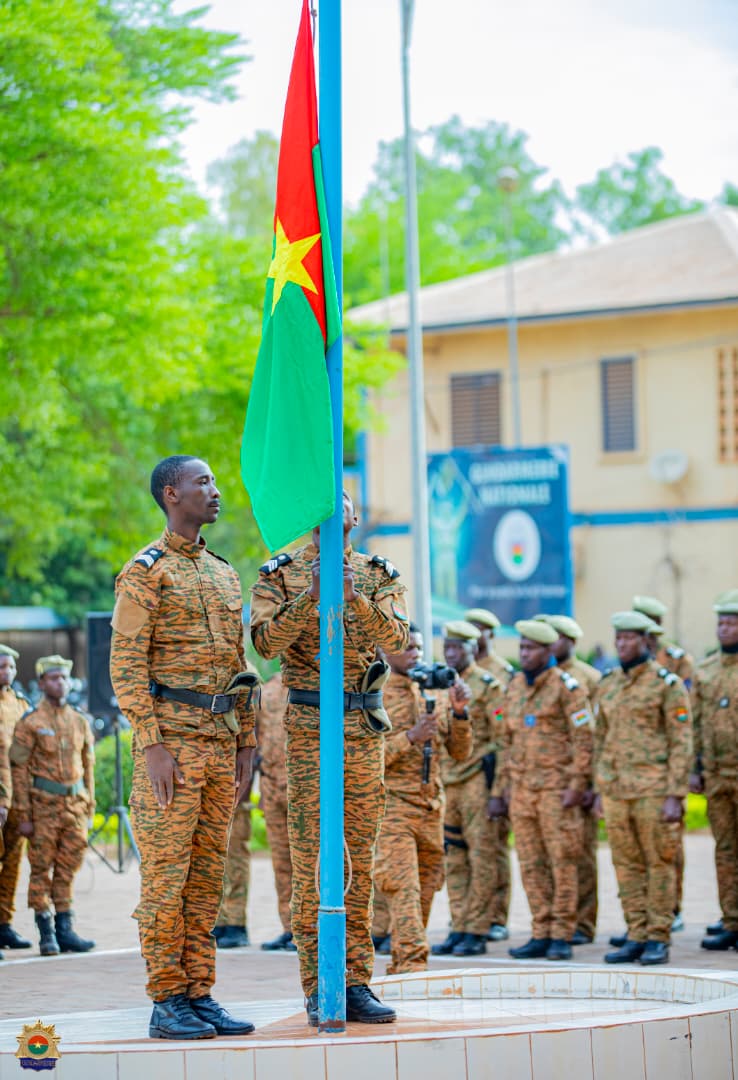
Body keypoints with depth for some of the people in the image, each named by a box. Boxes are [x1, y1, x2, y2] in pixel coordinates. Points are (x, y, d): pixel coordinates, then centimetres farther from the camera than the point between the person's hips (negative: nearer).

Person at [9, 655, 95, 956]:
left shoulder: (80, 721, 11)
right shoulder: (30, 723, -4)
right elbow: (19, 770, -6)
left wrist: (89, 806, 11)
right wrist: (23, 815, -10)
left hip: (74, 804, 4)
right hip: (43, 804, -4)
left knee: (68, 868, 4)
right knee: (42, 869, 0)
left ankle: (65, 929, 9)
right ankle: (46, 932, 5)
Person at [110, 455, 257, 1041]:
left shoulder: (225, 575, 18)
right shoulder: (145, 572, -4)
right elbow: (126, 665, -11)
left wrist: (246, 746, 13)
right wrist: (152, 746, -18)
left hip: (220, 741, 7)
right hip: (171, 735, -7)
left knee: (206, 876, 7)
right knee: (166, 875, -6)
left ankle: (199, 996, 11)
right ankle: (167, 1003, -3)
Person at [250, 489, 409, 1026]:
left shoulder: (379, 574, 10)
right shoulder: (281, 574, 3)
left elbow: (396, 639, -7)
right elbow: (266, 642, -11)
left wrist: (355, 597, -22)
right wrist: (310, 595, -22)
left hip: (366, 727, 3)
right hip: (309, 725, -3)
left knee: (361, 856, 4)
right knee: (311, 857, -5)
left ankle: (357, 982, 8)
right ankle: (318, 987, -2)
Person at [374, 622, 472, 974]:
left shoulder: (434, 694, 14)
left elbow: (460, 753, 12)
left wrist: (459, 712, -4)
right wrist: (410, 738, -17)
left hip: (431, 809, 6)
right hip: (392, 807, -6)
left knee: (425, 892, 7)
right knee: (404, 890, -16)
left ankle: (399, 969, 14)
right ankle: (412, 964, -22)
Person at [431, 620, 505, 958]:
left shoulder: (487, 685, -3)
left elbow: (502, 736, -7)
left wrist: (496, 784, -13)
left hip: (477, 780, -7)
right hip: (446, 782, 7)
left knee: (482, 857, -5)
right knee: (453, 859, 7)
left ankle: (476, 932, -3)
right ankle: (458, 929, 12)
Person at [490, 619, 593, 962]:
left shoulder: (565, 686, -4)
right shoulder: (514, 688, 16)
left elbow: (583, 738, -8)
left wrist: (576, 785, -15)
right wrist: (499, 790, 17)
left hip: (555, 788, -6)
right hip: (521, 789, 6)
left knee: (562, 861, -4)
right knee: (530, 865, 6)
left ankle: (562, 936, -1)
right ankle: (541, 934, 11)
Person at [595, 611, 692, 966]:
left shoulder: (667, 684, -4)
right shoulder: (607, 686, 13)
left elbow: (681, 743, -7)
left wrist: (675, 796, -13)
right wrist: (599, 790, 14)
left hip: (653, 790, -5)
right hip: (615, 790, 5)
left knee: (659, 864, -1)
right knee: (627, 866, 7)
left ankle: (658, 939, 3)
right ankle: (636, 936, 13)